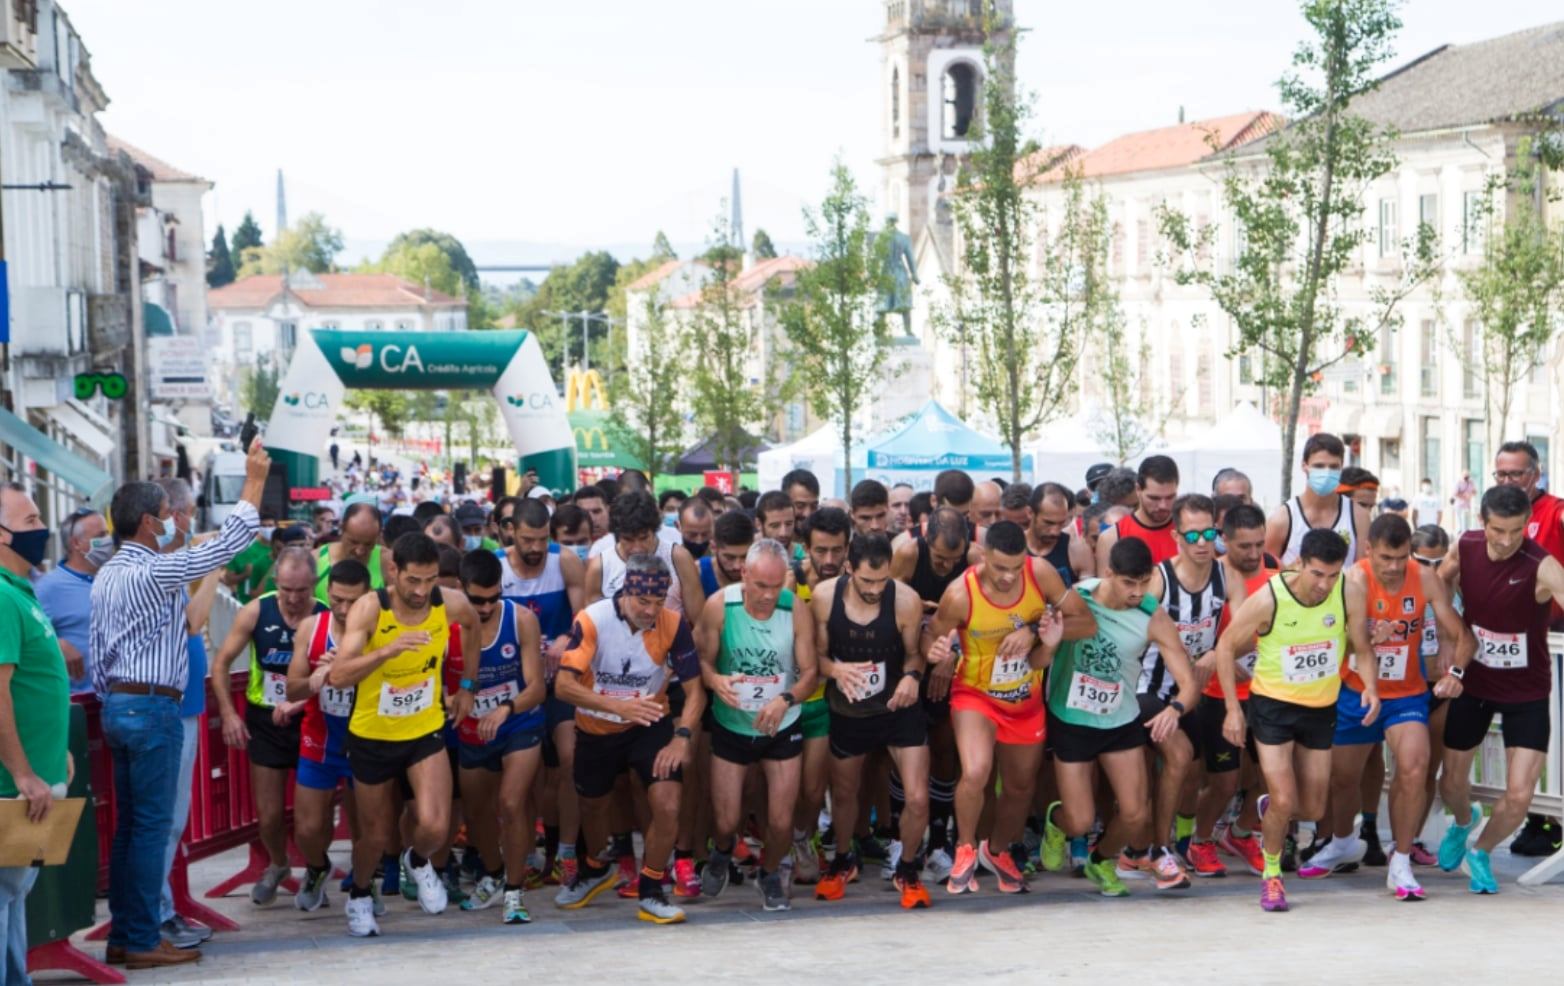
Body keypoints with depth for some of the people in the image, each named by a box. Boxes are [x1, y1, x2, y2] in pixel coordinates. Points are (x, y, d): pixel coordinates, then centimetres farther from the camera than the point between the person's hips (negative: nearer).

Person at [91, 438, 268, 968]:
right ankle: (143, 942, -1)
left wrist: (111, 700, 20)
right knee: (152, 826, -4)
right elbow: (226, 544, -12)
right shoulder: (153, 573, -15)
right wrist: (254, 480, -5)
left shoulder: (106, 576, 12)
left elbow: (97, 653, 13)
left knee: (128, 824, 12)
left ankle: (122, 934, 16)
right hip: (153, 709, -9)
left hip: (117, 706, 9)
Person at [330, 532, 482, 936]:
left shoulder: (451, 603, -15)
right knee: (376, 836, 13)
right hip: (372, 736, -1)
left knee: (434, 827, -17)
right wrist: (388, 650, -46)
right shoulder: (369, 608, -23)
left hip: (426, 731, 1)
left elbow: (473, 627, 12)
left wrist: (466, 687, 14)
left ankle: (418, 861, 21)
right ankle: (359, 895, 46)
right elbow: (337, 676, -33)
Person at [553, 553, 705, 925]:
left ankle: (650, 892, 5)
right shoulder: (592, 620, -24)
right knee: (593, 807, 20)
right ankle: (595, 870, 53)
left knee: (668, 807, -17)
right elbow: (564, 684, -30)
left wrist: (682, 737, -28)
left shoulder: (673, 625, -19)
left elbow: (694, 689, -12)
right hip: (596, 729, 0)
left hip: (651, 726, 0)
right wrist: (619, 706, -43)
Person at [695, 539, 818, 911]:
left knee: (781, 824, -1)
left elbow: (810, 671, -11)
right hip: (731, 727, 0)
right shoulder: (719, 606, -17)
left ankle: (770, 873, 34)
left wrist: (785, 699, -30)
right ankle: (722, 854, 41)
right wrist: (715, 681, -34)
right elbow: (702, 659, -12)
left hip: (782, 728, 0)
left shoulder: (797, 612, -15)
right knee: (726, 822, 1)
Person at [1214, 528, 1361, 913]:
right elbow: (1226, 646, -10)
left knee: (1312, 809, 11)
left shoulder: (1347, 591, -16)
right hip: (1273, 704, -3)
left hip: (1322, 708, 3)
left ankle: (1269, 808, 46)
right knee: (1284, 801, -11)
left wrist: (1371, 687, -22)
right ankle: (1271, 873, 16)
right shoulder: (1268, 599, -22)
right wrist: (1233, 708, -12)